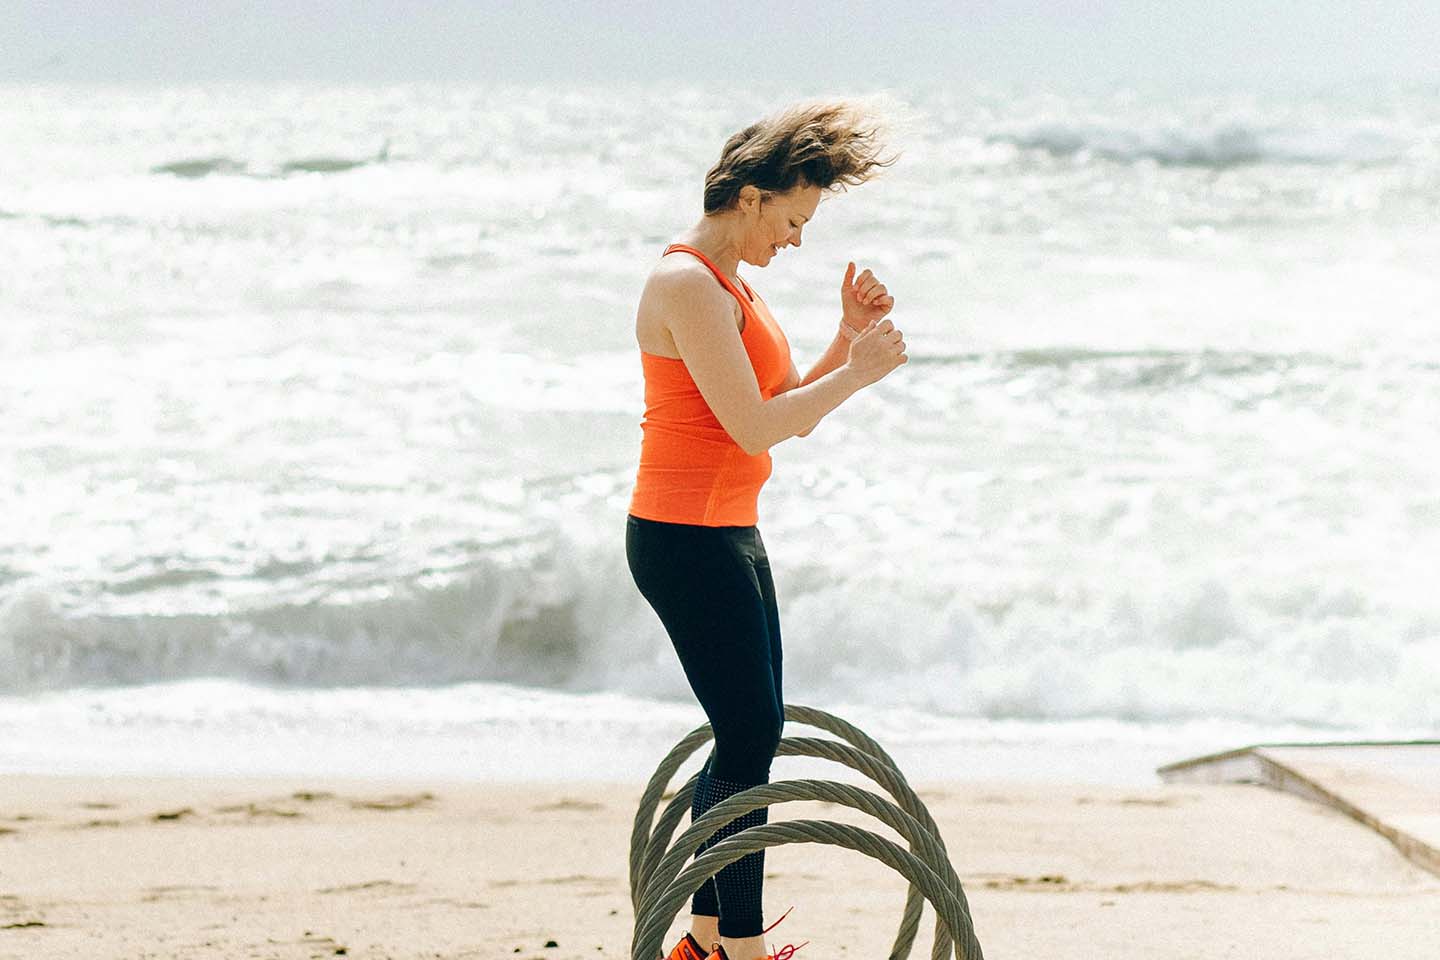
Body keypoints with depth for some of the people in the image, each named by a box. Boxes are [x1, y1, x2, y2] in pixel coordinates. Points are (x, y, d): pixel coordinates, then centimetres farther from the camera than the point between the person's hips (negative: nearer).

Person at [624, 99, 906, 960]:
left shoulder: (725, 283, 15)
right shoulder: (688, 284, -17)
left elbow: (791, 410, 17)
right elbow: (754, 427, -21)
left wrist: (849, 339, 4)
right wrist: (858, 371, -12)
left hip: (727, 536, 10)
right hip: (688, 539, -10)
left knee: (751, 735, 13)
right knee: (749, 740, -7)